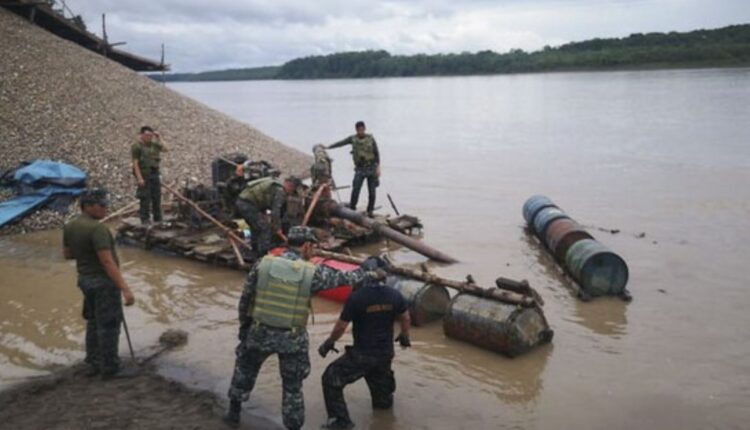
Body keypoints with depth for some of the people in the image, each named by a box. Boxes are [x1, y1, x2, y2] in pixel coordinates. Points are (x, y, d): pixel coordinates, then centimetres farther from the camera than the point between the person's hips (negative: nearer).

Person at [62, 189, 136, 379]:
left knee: (94, 322, 21)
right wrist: (125, 288, -29)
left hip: (85, 278, 9)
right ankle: (110, 368, 11)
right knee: (109, 325, 2)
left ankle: (93, 363, 30)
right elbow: (108, 262, -29)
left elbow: (67, 254, 14)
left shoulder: (70, 226, 2)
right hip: (103, 281, -9)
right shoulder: (97, 229, -25)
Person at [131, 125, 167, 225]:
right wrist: (139, 178, -18)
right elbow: (135, 163, -12)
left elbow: (165, 149, 3)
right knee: (145, 198, -3)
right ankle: (145, 219, 4)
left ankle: (158, 218, 20)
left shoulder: (153, 144, 11)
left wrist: (159, 138, 1)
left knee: (157, 197, 10)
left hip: (155, 173, 6)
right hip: (144, 174, -6)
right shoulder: (136, 146, -7)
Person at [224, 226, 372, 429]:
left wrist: (244, 326, 15)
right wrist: (367, 271, 19)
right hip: (292, 338, -2)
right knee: (292, 387, 15)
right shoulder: (312, 272, -11)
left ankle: (234, 413, 43)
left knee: (244, 370, 28)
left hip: (259, 333, 2)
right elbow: (342, 278, 1)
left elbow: (245, 299, 0)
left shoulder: (263, 264, -8)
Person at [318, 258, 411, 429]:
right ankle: (383, 400, 59)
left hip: (362, 354, -5)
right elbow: (406, 318, 9)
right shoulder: (394, 295, -6)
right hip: (386, 353, 6)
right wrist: (404, 336, 30)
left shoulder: (356, 298, -21)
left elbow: (341, 326, -14)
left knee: (331, 379, 4)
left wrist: (329, 343, 4)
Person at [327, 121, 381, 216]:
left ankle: (370, 211, 13)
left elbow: (377, 153, 1)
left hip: (371, 168, 0)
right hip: (360, 169, 0)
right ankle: (351, 209, -3)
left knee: (372, 191, 2)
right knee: (355, 189, -12)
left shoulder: (371, 139, 1)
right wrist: (328, 147, -18)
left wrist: (378, 167, -6)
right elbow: (341, 143, -6)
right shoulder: (353, 139, 3)